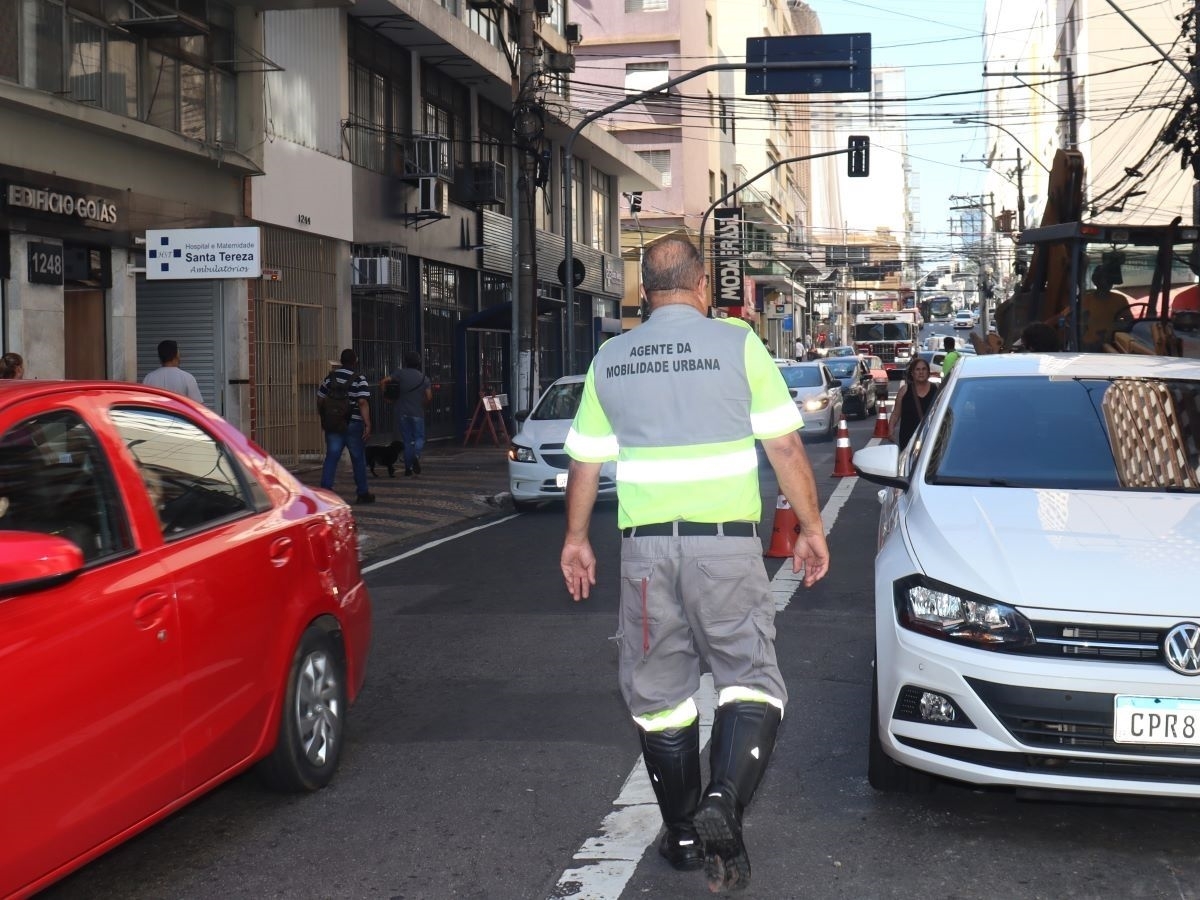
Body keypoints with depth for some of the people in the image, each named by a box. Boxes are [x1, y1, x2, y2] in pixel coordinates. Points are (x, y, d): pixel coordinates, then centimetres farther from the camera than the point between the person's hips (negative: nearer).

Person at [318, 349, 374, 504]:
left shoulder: (331, 377, 6)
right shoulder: (359, 380, -9)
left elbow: (320, 399, 10)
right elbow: (362, 403, -19)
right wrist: (367, 424, -21)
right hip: (354, 424, -3)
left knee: (331, 457, 3)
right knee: (358, 459, 9)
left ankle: (325, 490, -7)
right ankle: (362, 493, 17)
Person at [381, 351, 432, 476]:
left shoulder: (400, 373, -1)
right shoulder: (424, 378, 1)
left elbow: (383, 382, -10)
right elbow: (429, 396, -4)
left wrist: (385, 394, 7)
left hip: (402, 412, 1)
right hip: (417, 413, -1)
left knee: (407, 440, 9)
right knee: (419, 437, 9)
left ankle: (408, 467, 7)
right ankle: (416, 455, -21)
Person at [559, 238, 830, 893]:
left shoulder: (610, 359, 8)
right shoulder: (736, 343, -1)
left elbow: (585, 462, 13)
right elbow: (785, 446, -2)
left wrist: (575, 538, 25)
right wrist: (810, 527, 7)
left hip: (646, 544, 3)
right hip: (725, 542, -2)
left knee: (657, 692, 12)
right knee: (750, 677, 5)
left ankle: (683, 833, 19)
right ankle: (724, 799, -17)